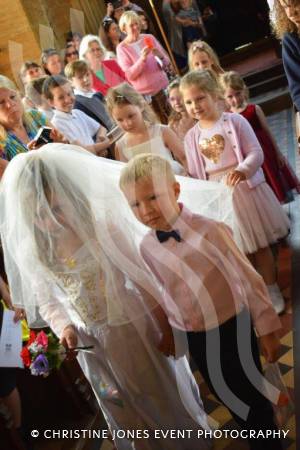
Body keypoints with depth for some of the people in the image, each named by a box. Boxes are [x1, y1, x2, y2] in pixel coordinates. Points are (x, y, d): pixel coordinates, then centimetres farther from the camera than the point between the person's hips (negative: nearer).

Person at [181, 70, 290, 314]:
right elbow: (195, 174, 7)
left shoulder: (234, 121, -7)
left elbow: (256, 153, -12)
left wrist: (242, 170, -30)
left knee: (260, 245, 8)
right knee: (239, 249, 11)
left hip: (245, 189, -3)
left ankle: (273, 291, 24)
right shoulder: (192, 136, 3)